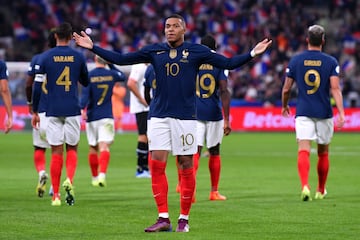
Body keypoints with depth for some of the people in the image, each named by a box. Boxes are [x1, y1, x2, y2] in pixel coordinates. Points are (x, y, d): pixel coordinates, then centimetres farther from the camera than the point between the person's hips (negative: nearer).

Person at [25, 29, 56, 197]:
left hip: (41, 110, 0)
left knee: (39, 148, 8)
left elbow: (28, 84, 1)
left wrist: (30, 103, 16)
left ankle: (41, 172, -21)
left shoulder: (37, 59, 2)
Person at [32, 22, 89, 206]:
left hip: (53, 111, 0)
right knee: (72, 149, 12)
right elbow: (85, 83, 15)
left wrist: (35, 112, 7)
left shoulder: (45, 57, -1)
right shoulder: (78, 57, 2)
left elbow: (37, 86, -1)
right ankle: (69, 180, -15)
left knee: (56, 152, 3)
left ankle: (56, 195, 2)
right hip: (73, 110, 0)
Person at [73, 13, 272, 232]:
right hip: (159, 116, 2)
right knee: (157, 165, -5)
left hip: (185, 116, -2)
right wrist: (93, 47, 6)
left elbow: (229, 63, 3)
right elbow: (121, 59, 10)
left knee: (186, 166, 0)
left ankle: (184, 219, 10)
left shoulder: (196, 51, 2)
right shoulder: (154, 50, 8)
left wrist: (252, 54, -8)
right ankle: (163, 218, 0)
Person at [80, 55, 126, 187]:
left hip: (92, 117, 0)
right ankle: (102, 174, -29)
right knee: (104, 146, -9)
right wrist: (112, 66, 24)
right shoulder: (112, 74, 2)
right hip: (107, 116, 0)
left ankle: (95, 177, 23)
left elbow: (85, 93, -17)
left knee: (93, 148, 12)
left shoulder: (89, 75, -5)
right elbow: (123, 76, 24)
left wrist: (82, 109, -24)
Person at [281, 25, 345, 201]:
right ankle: (321, 191, 29)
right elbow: (335, 89, -12)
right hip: (324, 113, 0)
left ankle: (305, 186, -32)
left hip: (303, 113, 0)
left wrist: (284, 106, 24)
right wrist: (341, 113, -15)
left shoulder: (296, 60, 1)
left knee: (303, 151, -9)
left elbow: (286, 89, 5)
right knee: (323, 153, 16)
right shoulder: (330, 62, -2)